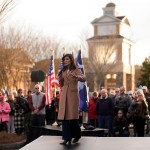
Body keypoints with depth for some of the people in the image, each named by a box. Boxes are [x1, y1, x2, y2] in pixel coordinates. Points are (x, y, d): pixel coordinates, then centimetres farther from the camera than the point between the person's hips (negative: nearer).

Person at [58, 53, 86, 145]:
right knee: (64, 116, -3)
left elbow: (84, 79, -17)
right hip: (64, 95, 4)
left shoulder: (77, 70, 1)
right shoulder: (63, 71, 15)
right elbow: (61, 84, 16)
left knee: (73, 116, -4)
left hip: (73, 94, -4)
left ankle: (77, 135, 18)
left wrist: (76, 77, -36)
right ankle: (67, 138, -1)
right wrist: (60, 77, -3)